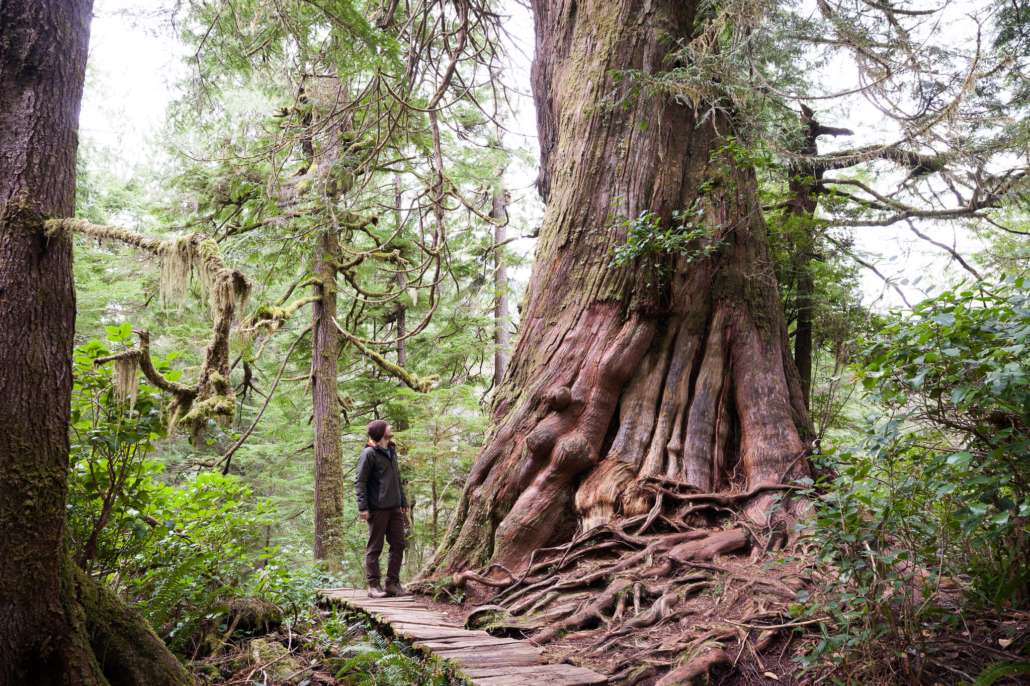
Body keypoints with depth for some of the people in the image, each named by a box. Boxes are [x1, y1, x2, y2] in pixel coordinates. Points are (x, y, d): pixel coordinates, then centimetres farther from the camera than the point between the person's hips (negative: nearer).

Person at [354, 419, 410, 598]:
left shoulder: (392, 451, 17)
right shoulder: (369, 453, -8)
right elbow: (360, 481, -10)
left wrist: (403, 501, 21)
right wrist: (362, 507, -16)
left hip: (394, 508, 8)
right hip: (378, 508, -8)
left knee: (398, 545, 7)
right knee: (375, 547, -1)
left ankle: (393, 583, 15)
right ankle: (373, 586, 6)